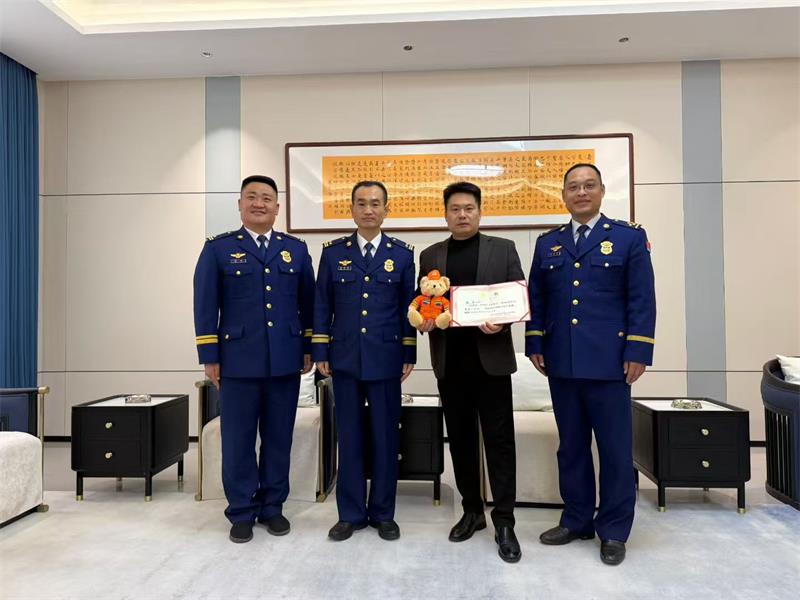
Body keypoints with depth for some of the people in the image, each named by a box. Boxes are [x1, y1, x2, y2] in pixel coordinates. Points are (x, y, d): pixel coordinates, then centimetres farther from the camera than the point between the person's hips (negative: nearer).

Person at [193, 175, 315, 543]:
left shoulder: (296, 249, 10)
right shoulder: (218, 249, 4)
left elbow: (308, 303, 11)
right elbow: (205, 306, 0)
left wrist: (309, 348, 7)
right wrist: (209, 357, -4)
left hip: (285, 362, 2)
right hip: (238, 361, -2)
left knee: (279, 438, 10)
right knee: (238, 440, 6)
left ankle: (272, 507, 25)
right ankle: (242, 512, 20)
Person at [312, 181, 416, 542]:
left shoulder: (402, 253, 4)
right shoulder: (333, 252, 5)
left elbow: (408, 306, 4)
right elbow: (322, 305, 5)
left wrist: (409, 354, 0)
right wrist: (320, 352, 0)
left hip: (386, 358, 0)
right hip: (345, 358, 1)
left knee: (386, 436, 7)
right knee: (349, 437, 8)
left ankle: (383, 513, 23)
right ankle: (351, 513, 22)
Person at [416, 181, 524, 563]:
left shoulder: (503, 249, 5)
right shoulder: (430, 255, 11)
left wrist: (501, 321, -17)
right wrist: (423, 320, -11)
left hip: (491, 358, -2)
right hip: (449, 361, 3)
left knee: (499, 439, 0)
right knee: (460, 439, 11)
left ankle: (504, 521, 9)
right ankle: (472, 511, 25)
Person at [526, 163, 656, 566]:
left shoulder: (630, 238, 3)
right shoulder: (547, 243, 13)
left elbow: (642, 301, -2)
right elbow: (536, 299, 12)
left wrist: (638, 352, -9)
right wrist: (535, 345, 4)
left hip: (608, 362, -3)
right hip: (561, 363, 3)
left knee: (615, 450, 4)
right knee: (571, 446, 12)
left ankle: (614, 531, 19)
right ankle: (576, 521, 27)